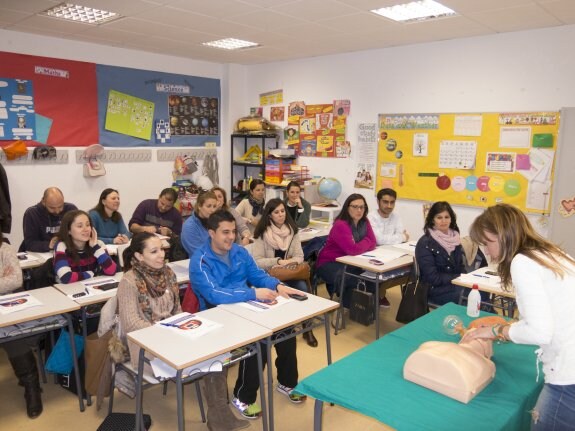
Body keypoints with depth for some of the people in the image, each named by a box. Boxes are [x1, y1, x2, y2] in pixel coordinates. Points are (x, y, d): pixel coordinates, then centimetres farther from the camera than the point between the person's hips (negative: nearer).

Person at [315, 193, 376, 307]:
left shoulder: (364, 222, 1)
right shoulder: (341, 225, -24)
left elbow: (372, 243, -2)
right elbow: (353, 250, -30)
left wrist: (360, 246, -20)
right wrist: (366, 242, -11)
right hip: (329, 264, -7)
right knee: (358, 279, -29)